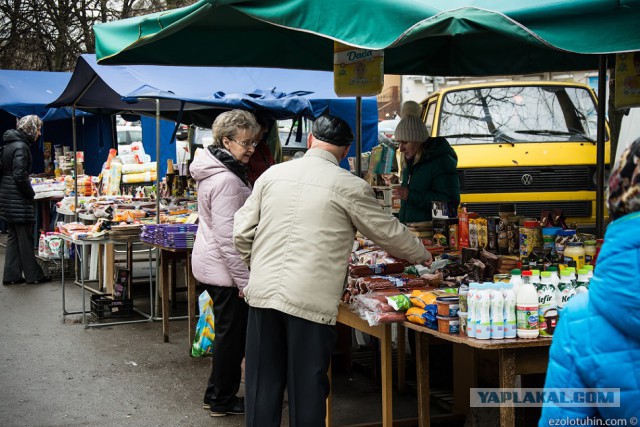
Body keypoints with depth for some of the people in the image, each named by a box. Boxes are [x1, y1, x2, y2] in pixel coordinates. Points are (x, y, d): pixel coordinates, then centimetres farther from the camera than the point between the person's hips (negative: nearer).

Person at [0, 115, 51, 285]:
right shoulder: (21, 147, -16)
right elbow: (20, 176, -22)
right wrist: (31, 194, -8)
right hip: (18, 201, -9)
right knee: (25, 238, -1)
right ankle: (33, 275, 7)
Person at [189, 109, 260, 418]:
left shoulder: (215, 171, 11)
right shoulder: (227, 181, -21)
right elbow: (228, 238, -24)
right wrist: (245, 280, -20)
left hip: (210, 264, 10)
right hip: (225, 270, -10)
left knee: (229, 332, 18)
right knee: (232, 334, 2)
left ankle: (218, 396, 28)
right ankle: (222, 401, 14)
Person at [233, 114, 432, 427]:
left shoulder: (272, 174, 8)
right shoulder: (350, 187, -3)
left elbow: (242, 233, 9)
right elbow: (389, 233, 8)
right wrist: (423, 256, 26)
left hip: (262, 293, 4)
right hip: (311, 301, -4)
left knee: (263, 386, 13)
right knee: (307, 389, 7)